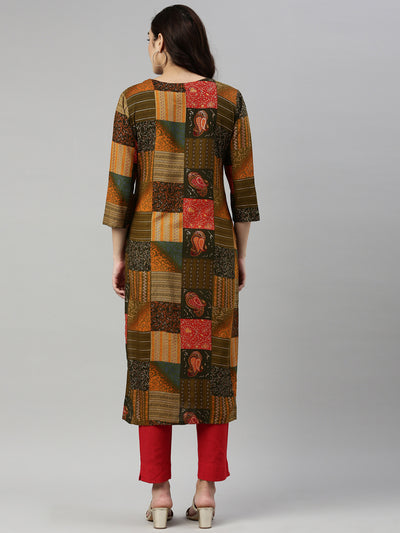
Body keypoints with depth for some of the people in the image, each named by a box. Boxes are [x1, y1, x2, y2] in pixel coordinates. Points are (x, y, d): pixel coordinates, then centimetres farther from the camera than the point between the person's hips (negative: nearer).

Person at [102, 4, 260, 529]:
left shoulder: (134, 99, -2)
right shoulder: (229, 100, 1)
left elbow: (119, 184, -4)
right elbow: (243, 184, 2)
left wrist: (119, 256, 4)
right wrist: (240, 256, 10)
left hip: (151, 247, -1)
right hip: (212, 247, 1)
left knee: (153, 363, 5)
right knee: (210, 363, 6)